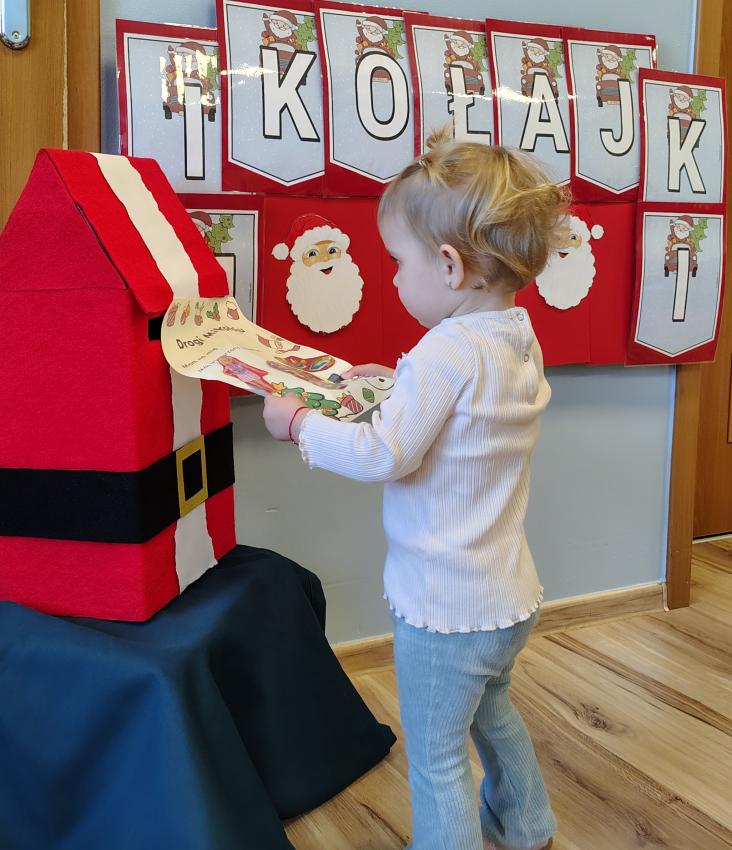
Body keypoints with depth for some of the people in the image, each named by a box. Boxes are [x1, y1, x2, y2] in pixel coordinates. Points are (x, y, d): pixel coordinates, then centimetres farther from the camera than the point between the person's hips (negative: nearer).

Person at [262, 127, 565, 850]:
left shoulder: (448, 350, -26)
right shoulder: (520, 341, 2)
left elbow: (383, 456, -29)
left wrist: (296, 422, -16)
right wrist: (399, 383, 9)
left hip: (444, 606, -10)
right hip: (509, 597, 10)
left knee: (436, 758, 8)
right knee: (492, 712, 31)